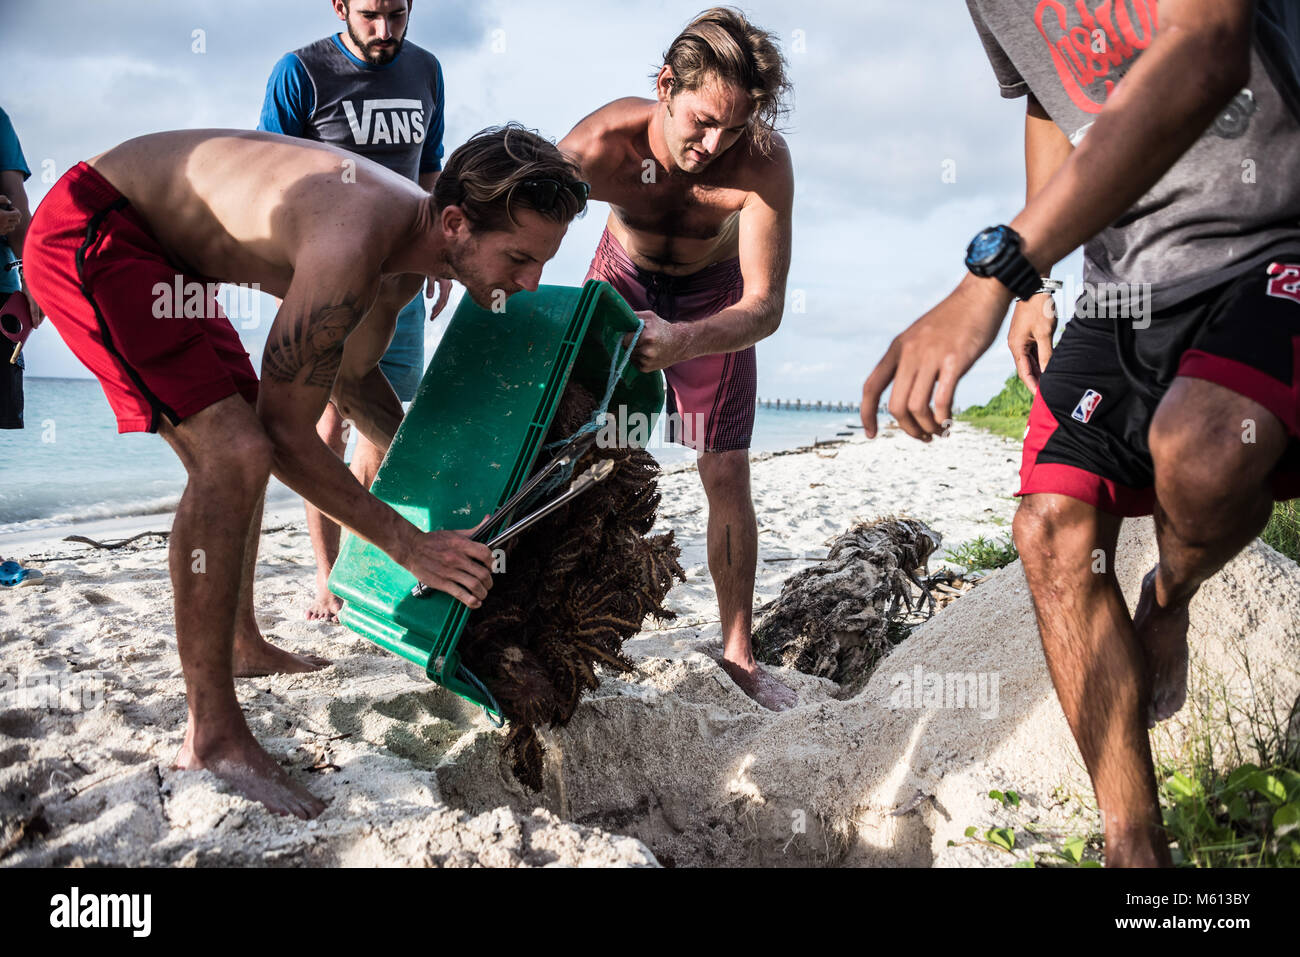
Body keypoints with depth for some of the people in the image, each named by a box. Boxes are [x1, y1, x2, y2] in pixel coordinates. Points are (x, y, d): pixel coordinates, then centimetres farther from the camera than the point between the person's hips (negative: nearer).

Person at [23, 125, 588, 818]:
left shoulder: (407, 253, -3)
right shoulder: (353, 246, -33)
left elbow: (352, 377, 14)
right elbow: (288, 433, -27)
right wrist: (408, 545, -22)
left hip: (161, 249, 10)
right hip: (87, 231, -10)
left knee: (238, 445, 20)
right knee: (235, 453, -22)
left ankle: (241, 644, 39)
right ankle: (210, 733, -14)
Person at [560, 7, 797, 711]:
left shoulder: (763, 160, -37)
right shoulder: (600, 143, -36)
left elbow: (765, 305, -38)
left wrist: (682, 341, -56)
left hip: (713, 293, 0)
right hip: (623, 275, 1)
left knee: (727, 478, -4)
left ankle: (738, 651, 10)